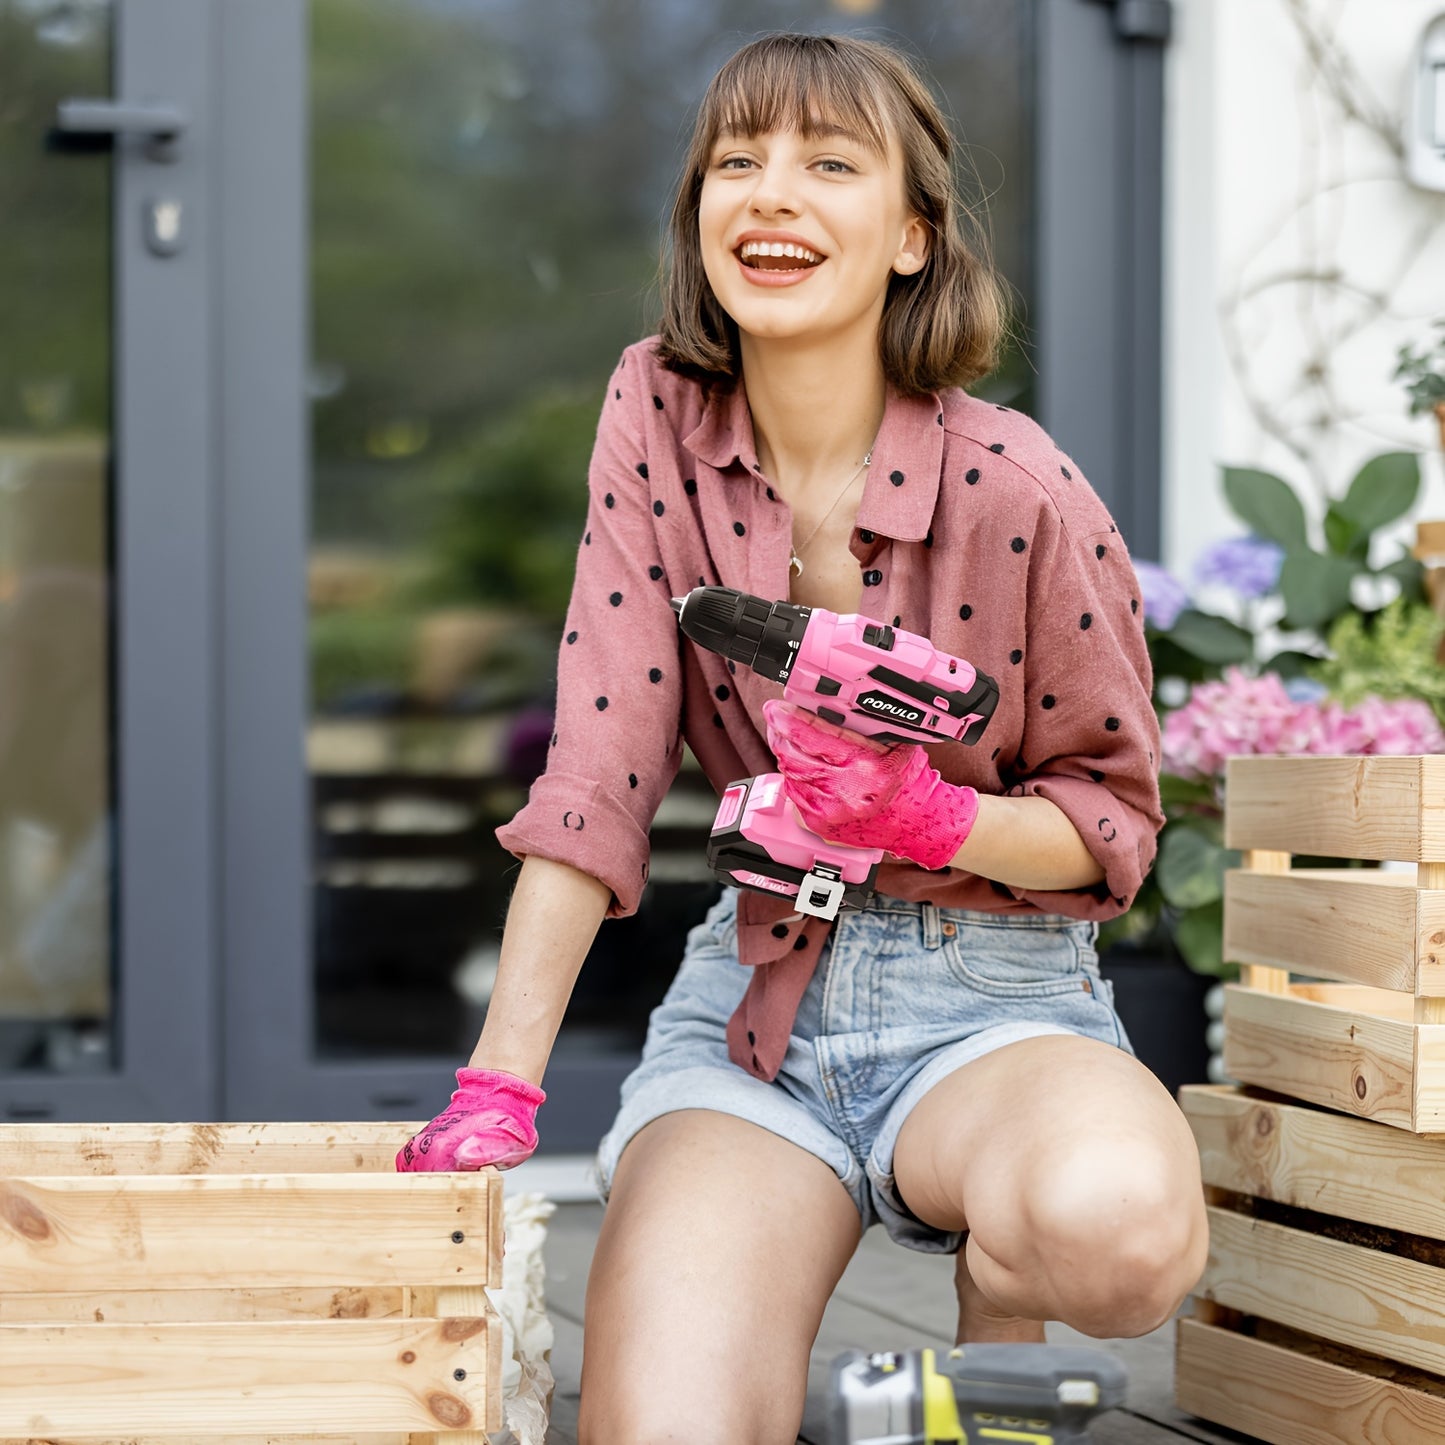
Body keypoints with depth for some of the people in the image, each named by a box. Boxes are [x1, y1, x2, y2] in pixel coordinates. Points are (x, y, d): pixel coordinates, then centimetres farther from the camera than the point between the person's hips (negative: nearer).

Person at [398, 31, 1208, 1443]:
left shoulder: (1023, 495, -11)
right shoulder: (657, 415, -2)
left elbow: (1116, 814, 0)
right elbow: (600, 757, -5)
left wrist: (936, 820, -22)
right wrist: (498, 1080, -13)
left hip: (991, 994, -1)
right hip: (753, 997, 1)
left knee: (1117, 1222, -37)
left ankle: (996, 1298, -2)